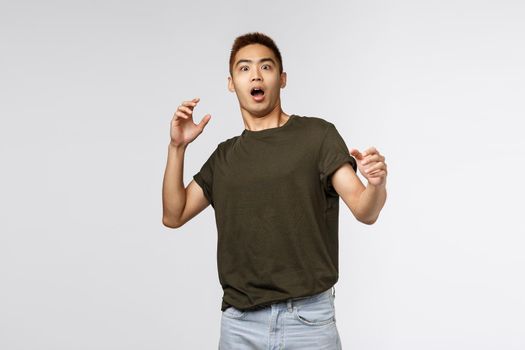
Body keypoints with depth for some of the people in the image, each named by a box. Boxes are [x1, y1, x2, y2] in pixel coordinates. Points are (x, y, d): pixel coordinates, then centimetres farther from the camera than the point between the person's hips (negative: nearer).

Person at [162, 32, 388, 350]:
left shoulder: (317, 135, -2)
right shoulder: (225, 156, 12)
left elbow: (365, 211, -10)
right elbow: (174, 215, 10)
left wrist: (378, 183, -33)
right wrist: (177, 146, 0)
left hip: (308, 320, -3)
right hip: (240, 323, 3)